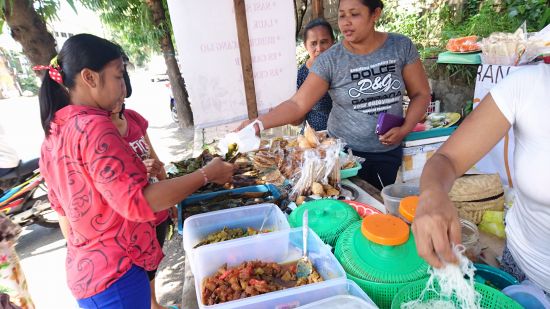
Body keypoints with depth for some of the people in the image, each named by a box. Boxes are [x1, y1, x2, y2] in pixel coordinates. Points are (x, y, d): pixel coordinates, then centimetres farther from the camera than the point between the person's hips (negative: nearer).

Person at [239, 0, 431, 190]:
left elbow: (421, 94, 1)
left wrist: (404, 130, -14)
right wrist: (258, 123, -32)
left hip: (389, 152, 2)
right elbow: (298, 104, -18)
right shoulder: (329, 60, -12)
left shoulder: (401, 46, -6)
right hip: (344, 151, -2)